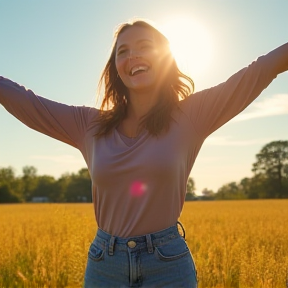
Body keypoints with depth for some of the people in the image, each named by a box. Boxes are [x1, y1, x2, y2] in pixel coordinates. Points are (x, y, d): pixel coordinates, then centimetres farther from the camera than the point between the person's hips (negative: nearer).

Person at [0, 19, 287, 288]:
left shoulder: (190, 116, -4)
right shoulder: (89, 125, 2)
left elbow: (264, 68, -7)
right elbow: (23, 100, 5)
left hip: (168, 264, -2)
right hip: (104, 264, 3)